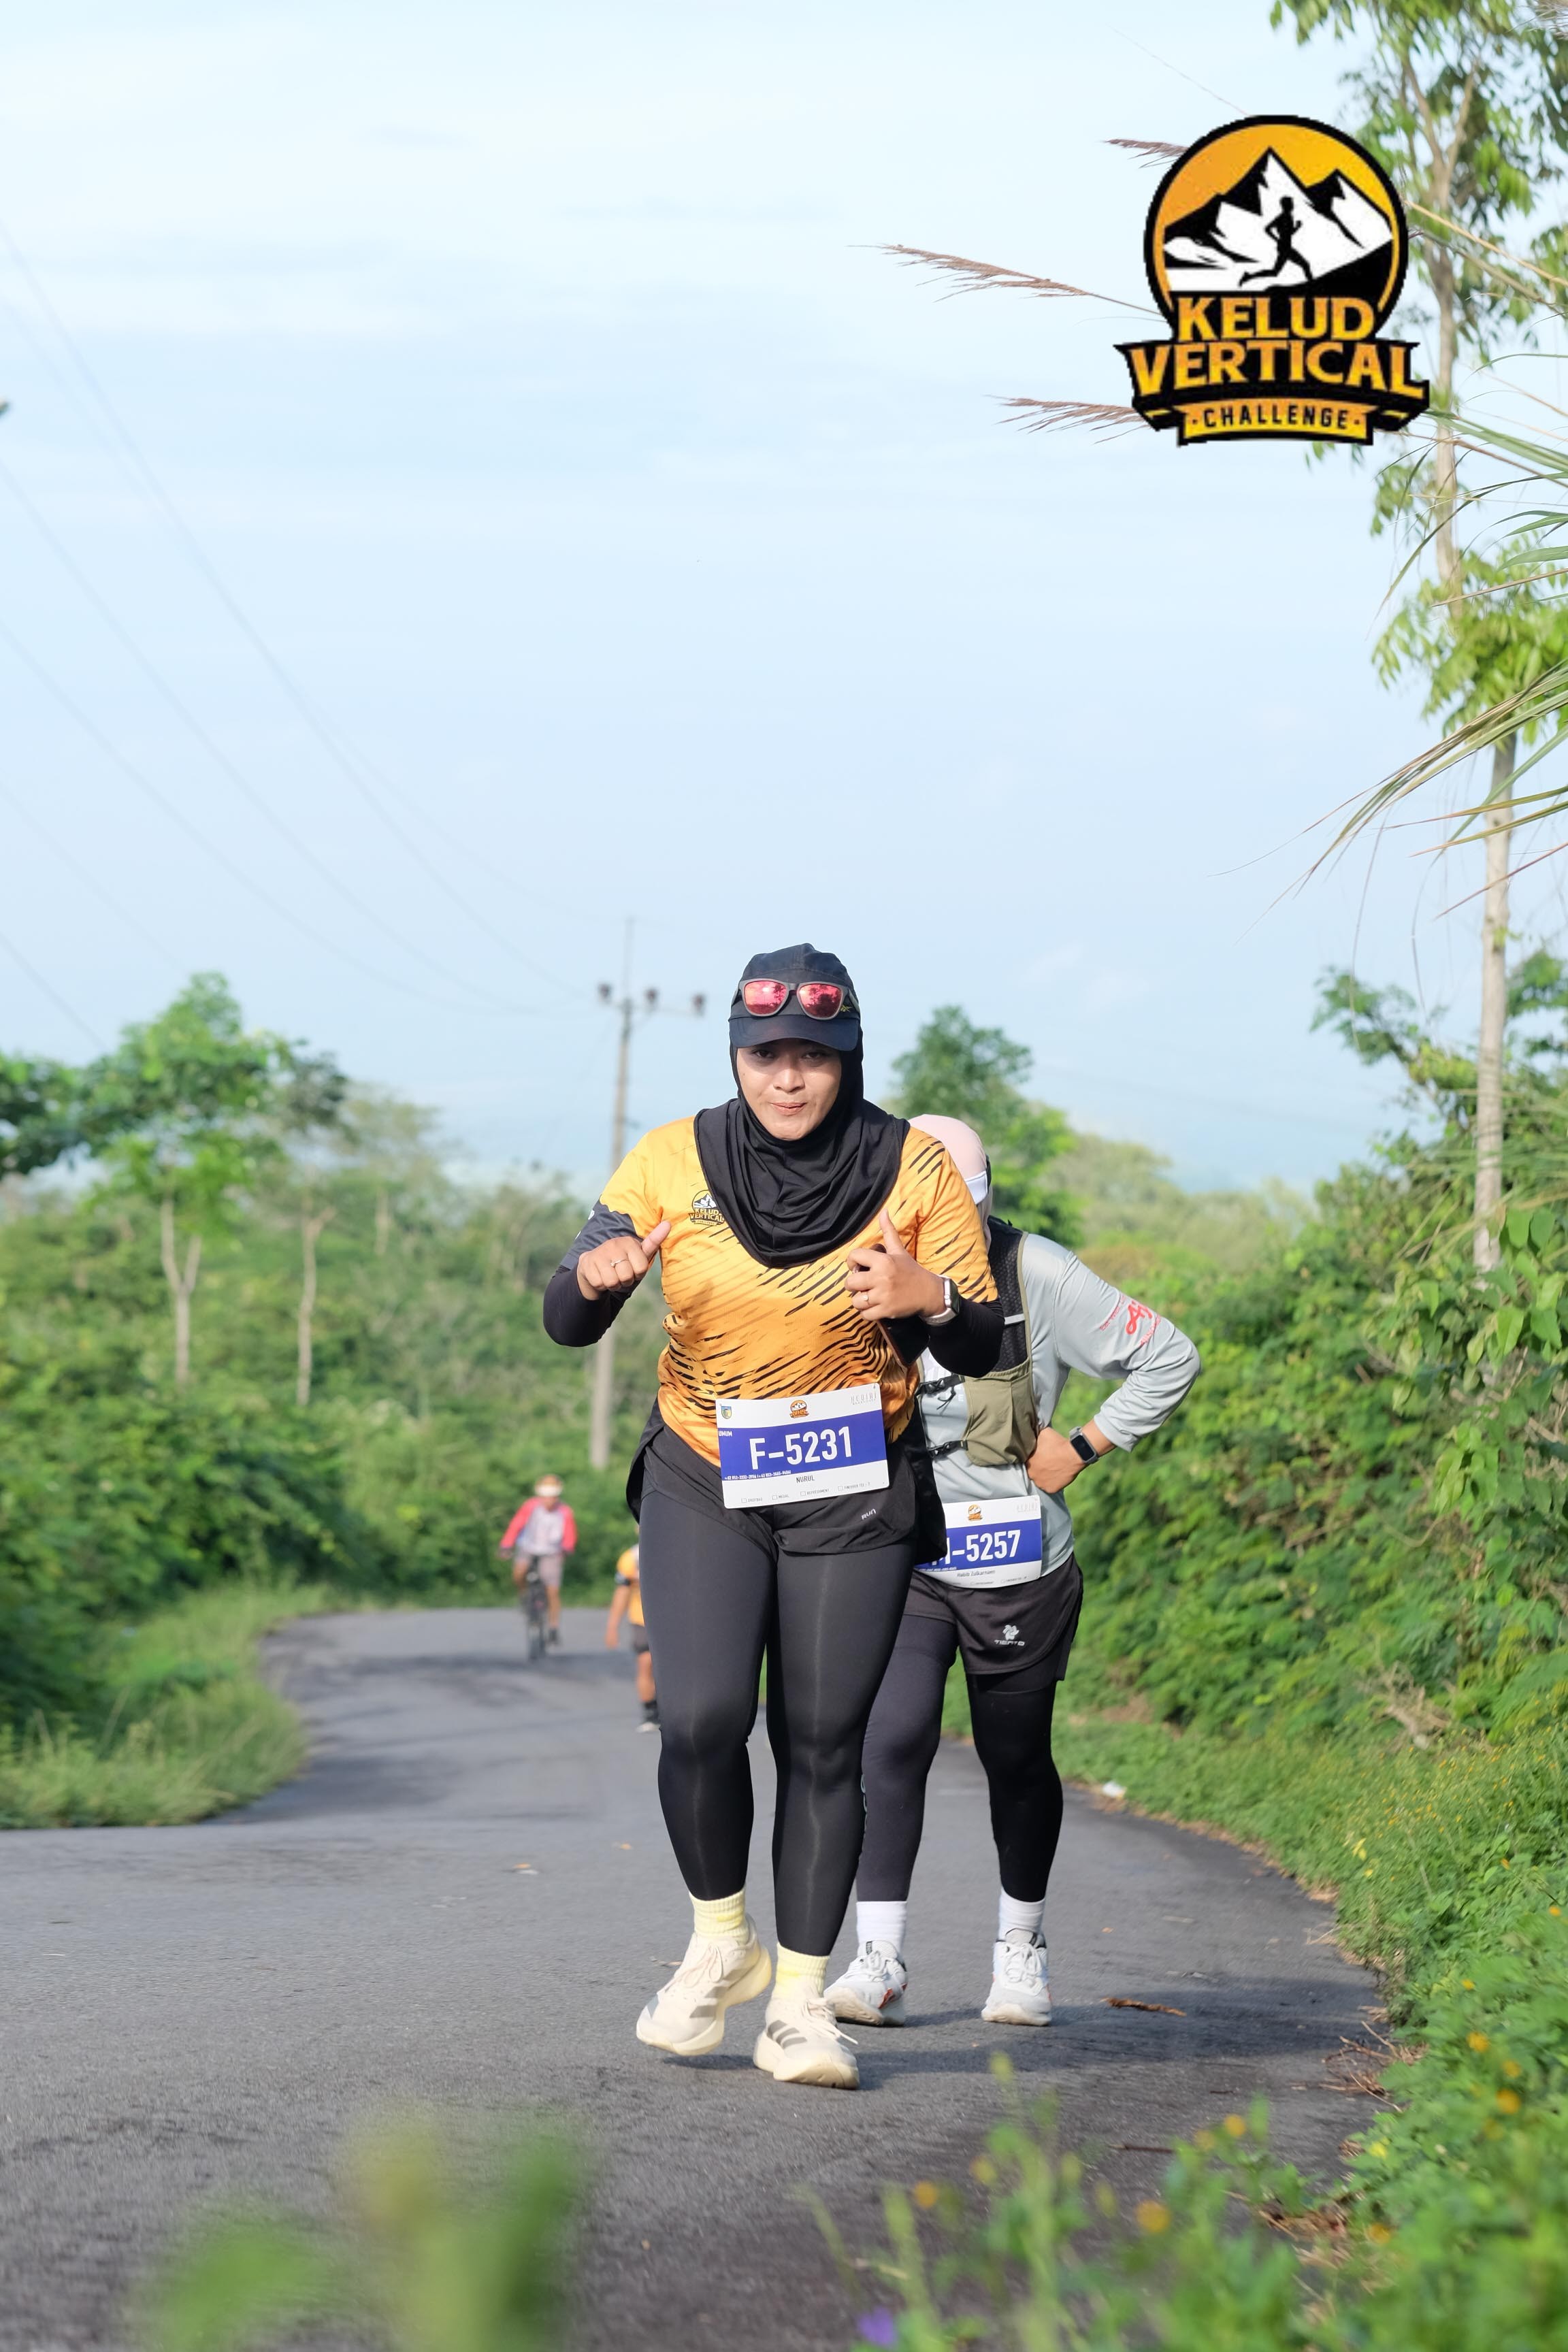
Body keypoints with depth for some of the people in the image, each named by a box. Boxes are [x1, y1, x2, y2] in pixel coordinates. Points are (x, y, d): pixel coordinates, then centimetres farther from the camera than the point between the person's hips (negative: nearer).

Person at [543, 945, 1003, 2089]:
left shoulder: (915, 1168, -7)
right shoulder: (675, 1161, -6)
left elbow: (984, 1349, -2)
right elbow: (567, 1325, -4)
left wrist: (929, 1299, -25)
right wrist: (597, 1275, -27)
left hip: (854, 1495, 0)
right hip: (703, 1484, 0)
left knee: (823, 1743, -1)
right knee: (701, 1720, -16)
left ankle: (801, 2003, 7)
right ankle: (721, 1942, 8)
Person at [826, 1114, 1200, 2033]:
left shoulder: (1040, 1277, -11)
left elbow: (1170, 1359, -4)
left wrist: (1081, 1448, -8)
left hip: (1018, 1568, -1)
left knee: (1017, 1761, 10)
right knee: (893, 1742, -16)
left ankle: (1022, 1946, 31)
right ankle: (880, 1963, -14)